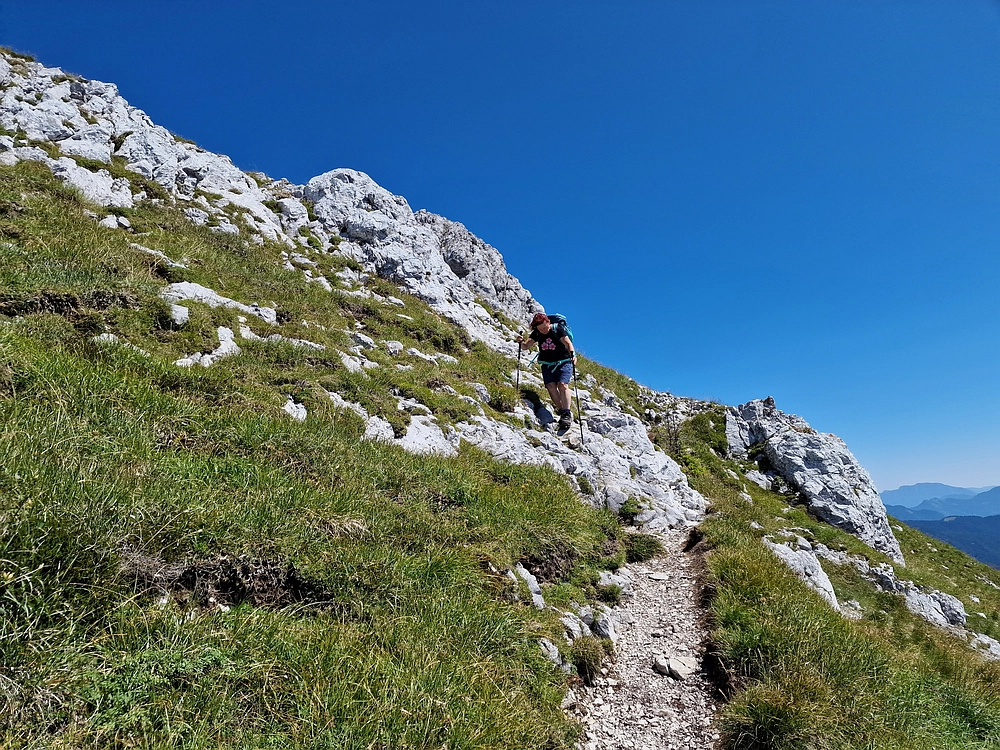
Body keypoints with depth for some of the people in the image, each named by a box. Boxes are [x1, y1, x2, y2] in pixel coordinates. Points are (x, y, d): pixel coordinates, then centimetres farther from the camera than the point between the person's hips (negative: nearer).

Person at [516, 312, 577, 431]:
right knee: (550, 386, -15)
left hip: (563, 362, -4)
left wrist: (572, 354, -40)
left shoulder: (557, 330, -9)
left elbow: (568, 342, -21)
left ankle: (567, 414, -22)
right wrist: (521, 342, -23)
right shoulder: (536, 333, 2)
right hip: (547, 364, 4)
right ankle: (561, 411, -4)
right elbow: (526, 346, 1)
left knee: (562, 385, -22)